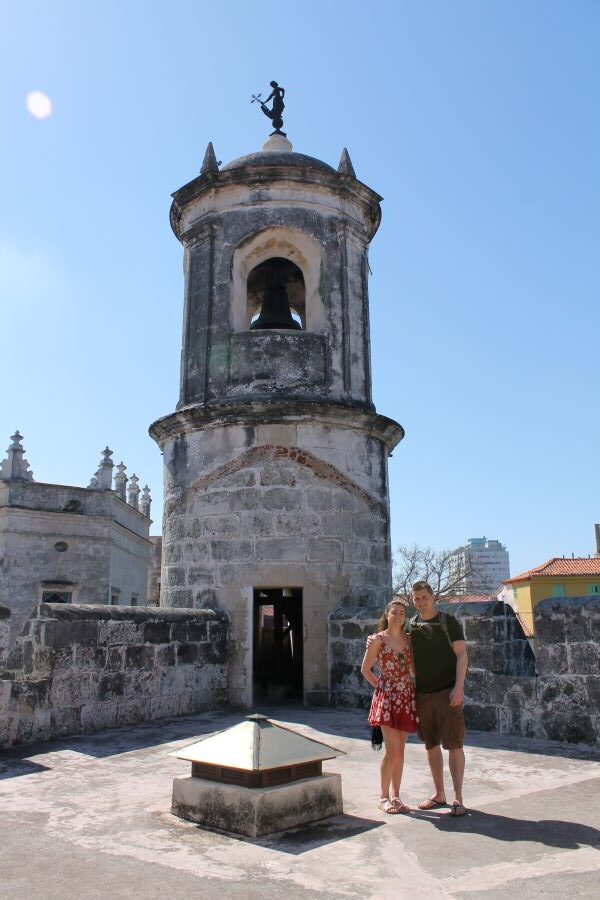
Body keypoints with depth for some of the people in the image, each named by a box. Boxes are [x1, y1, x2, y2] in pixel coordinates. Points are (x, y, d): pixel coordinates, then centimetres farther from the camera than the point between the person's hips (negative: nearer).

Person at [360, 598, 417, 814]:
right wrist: (380, 687, 1)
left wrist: (414, 690, 2)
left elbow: (414, 668, 14)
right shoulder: (378, 639, -3)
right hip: (387, 698, -4)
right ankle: (384, 797, 8)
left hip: (407, 699, 4)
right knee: (392, 751, -6)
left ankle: (395, 796, 20)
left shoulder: (408, 640, 8)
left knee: (400, 751, 9)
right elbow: (365, 669, 3)